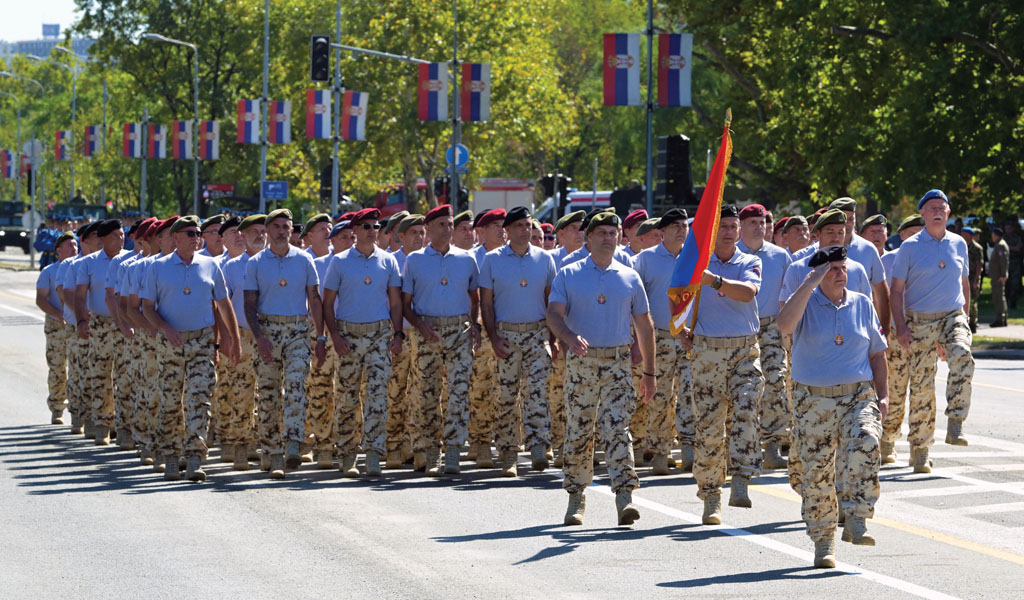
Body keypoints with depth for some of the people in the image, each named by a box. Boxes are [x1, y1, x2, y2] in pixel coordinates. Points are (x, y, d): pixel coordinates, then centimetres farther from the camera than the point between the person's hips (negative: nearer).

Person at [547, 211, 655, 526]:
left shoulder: (629, 278, 10)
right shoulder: (568, 276, 5)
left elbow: (644, 326, 14)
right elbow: (554, 314, -5)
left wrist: (650, 372, 12)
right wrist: (570, 337, -27)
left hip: (617, 362, 0)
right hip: (580, 361, 0)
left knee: (618, 429, -11)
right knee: (578, 433, 4)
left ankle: (624, 499, -18)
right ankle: (576, 500, 15)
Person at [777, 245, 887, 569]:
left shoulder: (861, 304, 10)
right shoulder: (806, 302, 1)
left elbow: (877, 352, 16)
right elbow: (785, 325, -22)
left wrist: (883, 394, 7)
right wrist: (810, 284, -21)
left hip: (858, 396, 1)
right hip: (814, 400, -1)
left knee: (865, 445, -26)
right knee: (816, 472, -1)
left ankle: (855, 520, -23)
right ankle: (824, 541, 11)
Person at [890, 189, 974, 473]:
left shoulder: (959, 244, 10)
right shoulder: (910, 247, 1)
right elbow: (896, 290, 1)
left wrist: (965, 317, 16)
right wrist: (901, 327, -9)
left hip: (952, 316, 2)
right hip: (920, 322, -2)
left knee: (962, 357, -29)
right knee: (921, 385, -2)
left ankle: (955, 426, -25)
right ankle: (919, 450, 8)